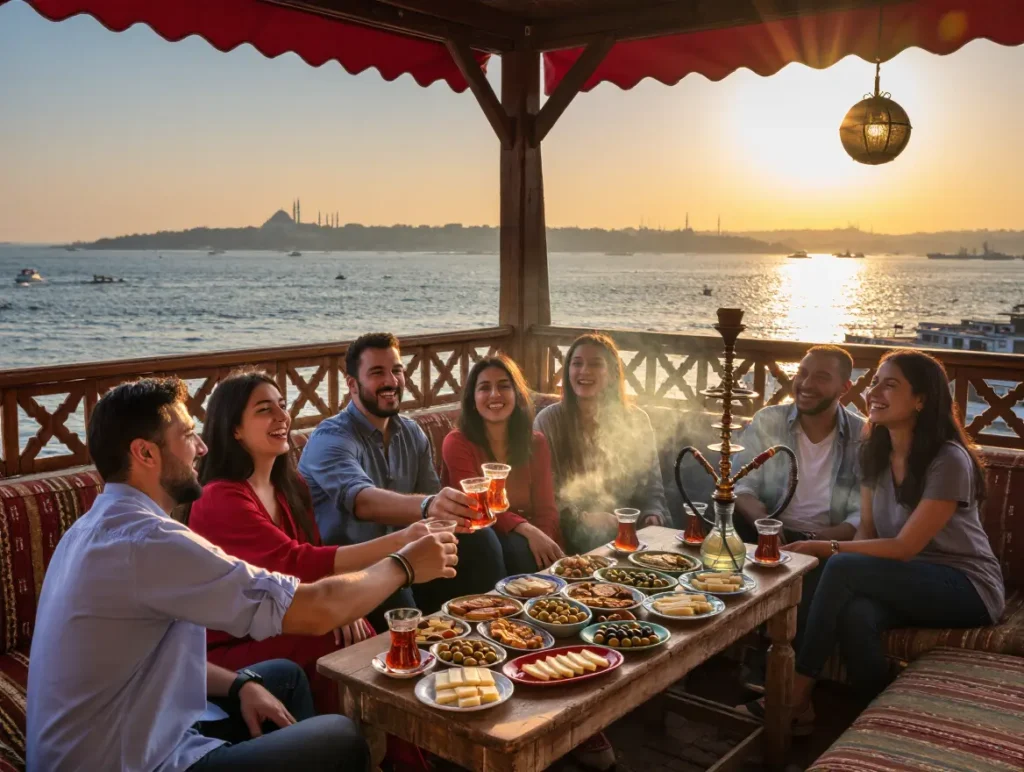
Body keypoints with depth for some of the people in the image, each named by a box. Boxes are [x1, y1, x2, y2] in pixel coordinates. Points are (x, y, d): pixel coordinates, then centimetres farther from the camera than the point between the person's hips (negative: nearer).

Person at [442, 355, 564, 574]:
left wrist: (548, 544, -24)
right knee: (519, 549, -32)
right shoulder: (457, 443, -7)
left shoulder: (536, 443, 6)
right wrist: (527, 531, -32)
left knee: (542, 557, -30)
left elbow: (545, 509, -1)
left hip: (525, 536, 3)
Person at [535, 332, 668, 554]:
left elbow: (651, 486, 13)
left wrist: (653, 514, -8)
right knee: (597, 536, -32)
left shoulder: (636, 420, 7)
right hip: (575, 535, -3)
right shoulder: (548, 421, 0)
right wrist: (580, 518, -17)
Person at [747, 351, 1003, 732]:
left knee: (843, 568, -29)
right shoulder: (875, 453, 3)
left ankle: (798, 693, -20)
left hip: (968, 588, -5)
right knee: (854, 612, -32)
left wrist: (829, 549, -21)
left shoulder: (949, 460, -19)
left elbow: (905, 547, -21)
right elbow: (867, 531, 5)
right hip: (907, 581, 5)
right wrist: (838, 551, -17)